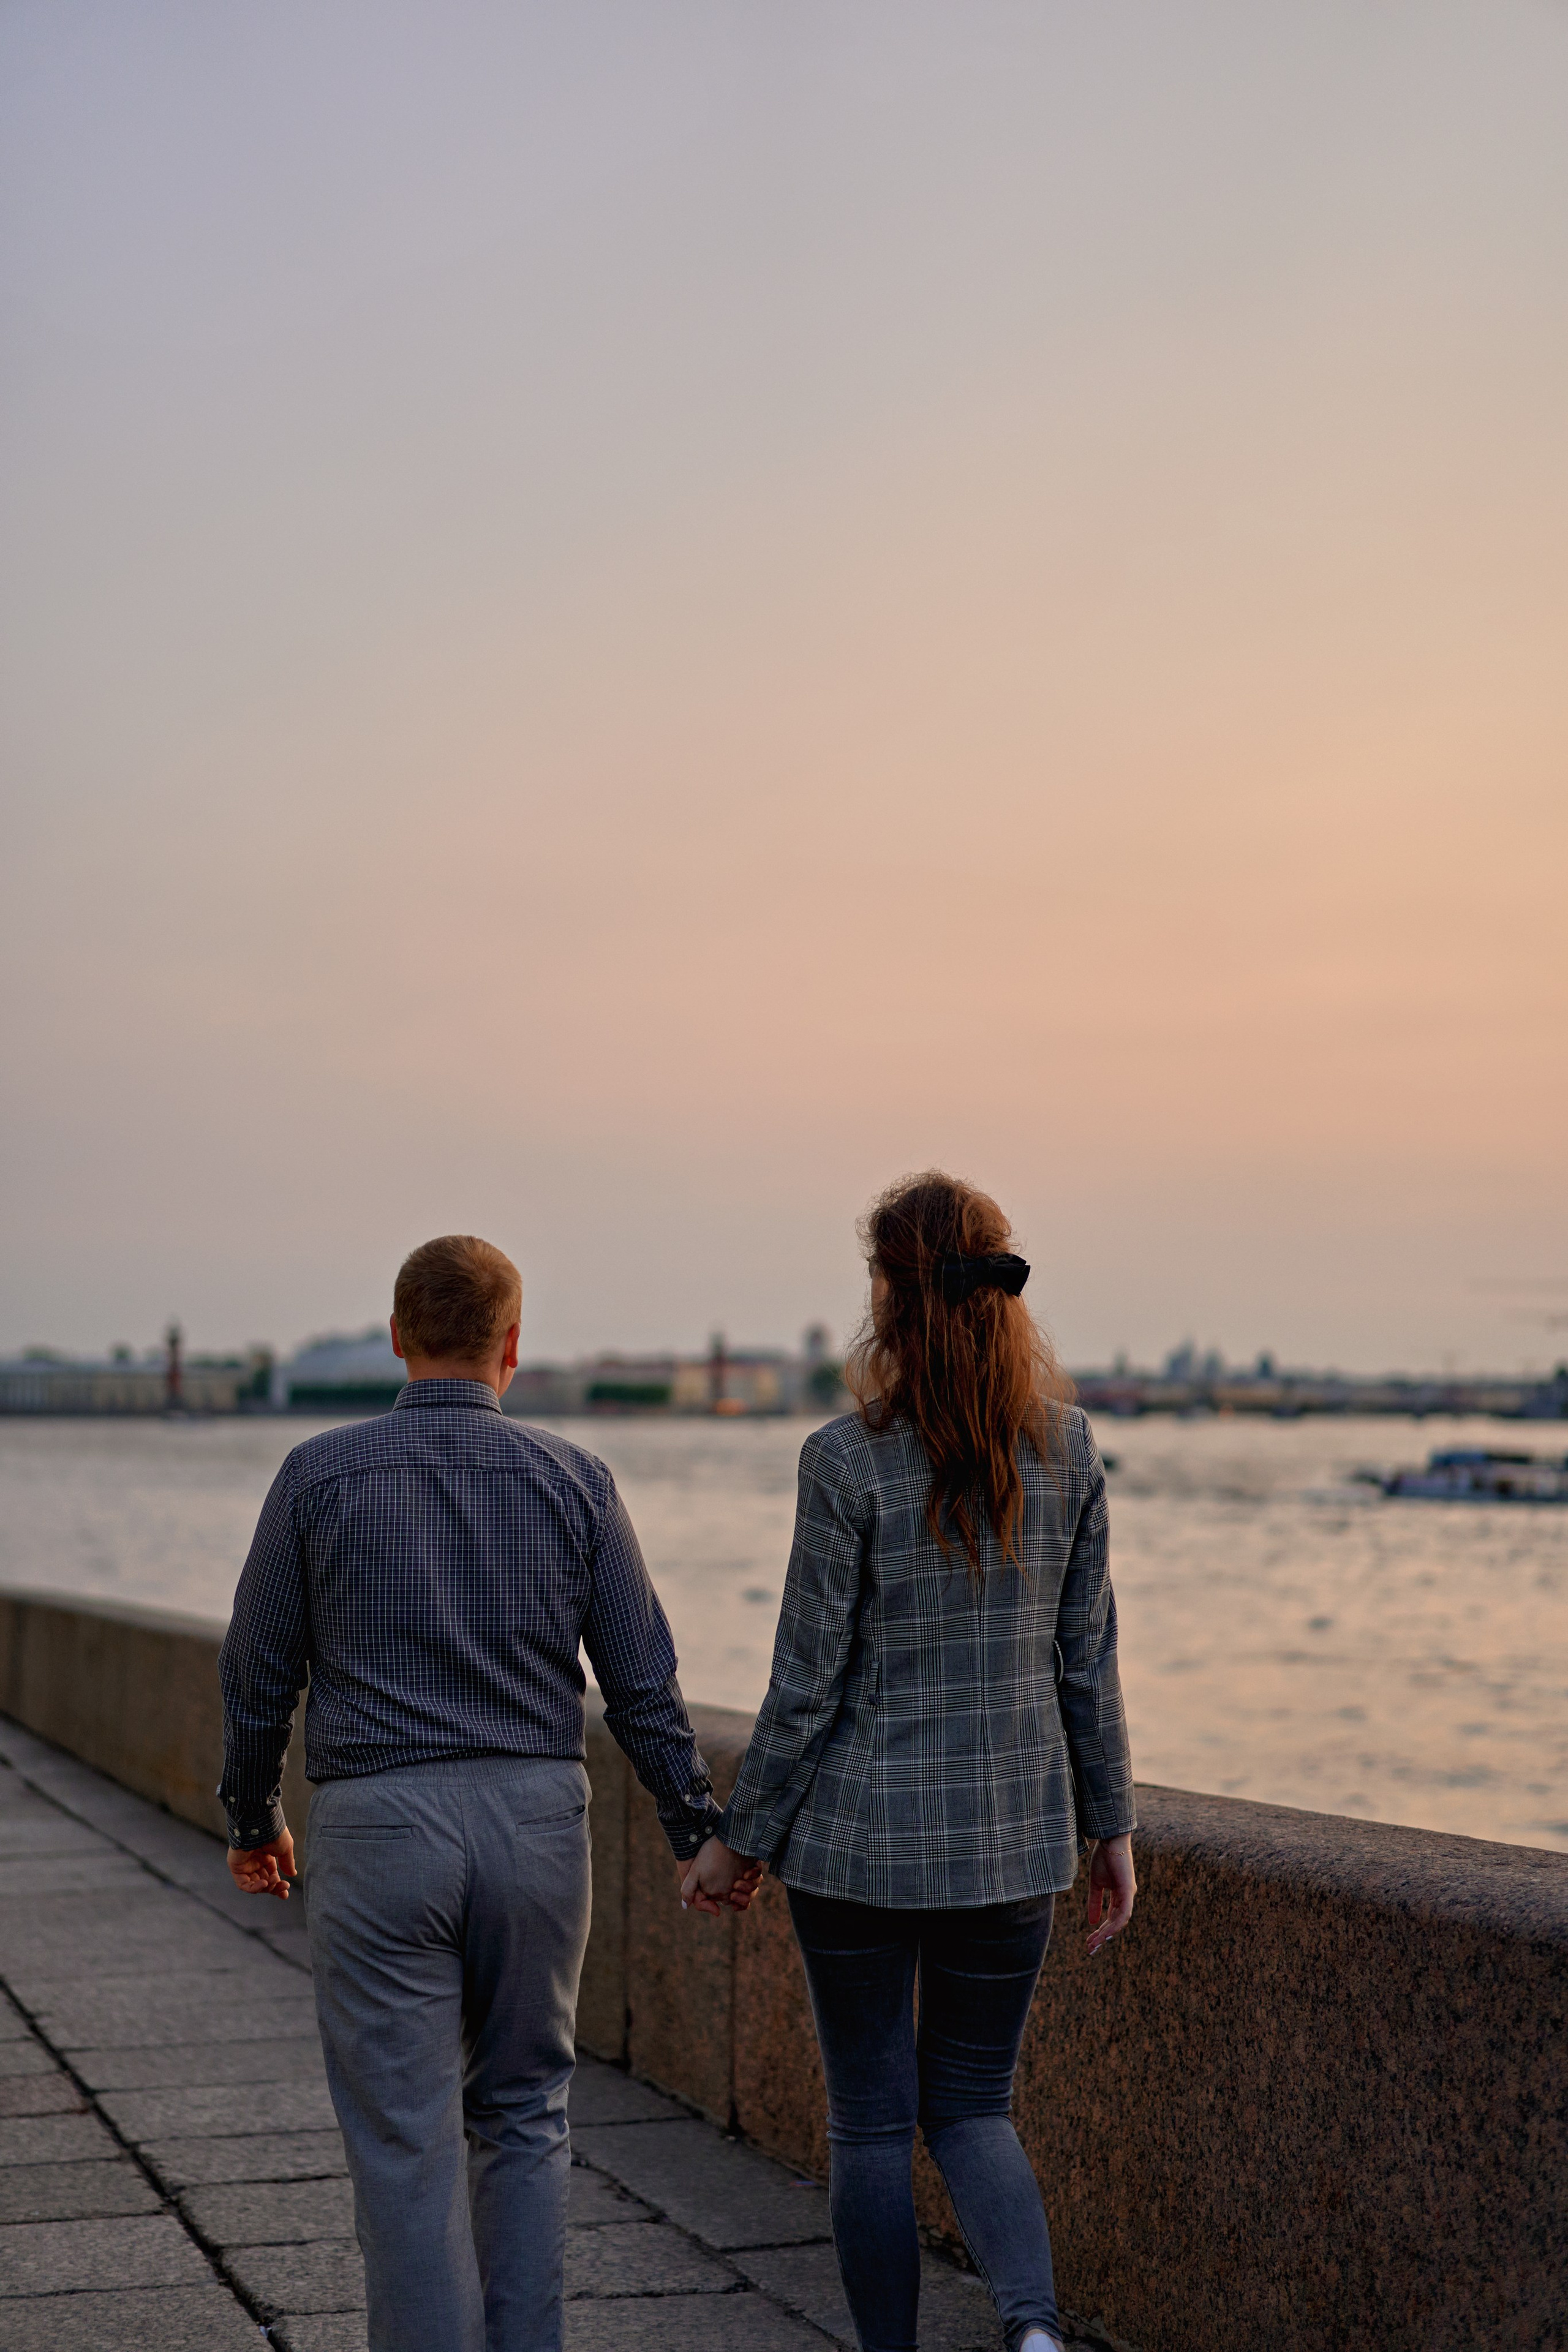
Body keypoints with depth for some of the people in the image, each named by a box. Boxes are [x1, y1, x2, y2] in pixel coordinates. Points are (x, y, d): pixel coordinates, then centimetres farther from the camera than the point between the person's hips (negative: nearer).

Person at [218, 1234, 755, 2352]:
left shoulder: (320, 1475, -2)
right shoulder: (574, 1480, 1)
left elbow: (259, 1673, 4)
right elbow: (642, 1682, 2)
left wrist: (253, 1820, 19)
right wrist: (699, 1829, 13)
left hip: (377, 1829, -2)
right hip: (536, 1819, 2)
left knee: (407, 2142, 3)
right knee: (523, 2117, 16)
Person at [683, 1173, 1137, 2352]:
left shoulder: (848, 1461, -14)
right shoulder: (1068, 1447, -2)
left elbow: (809, 1682, -11)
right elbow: (1089, 1658, 3)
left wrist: (740, 1842, 1)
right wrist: (1111, 1826, 13)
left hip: (862, 1826, -4)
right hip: (1013, 1832, 4)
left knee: (871, 2121, 11)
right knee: (971, 2104, 15)